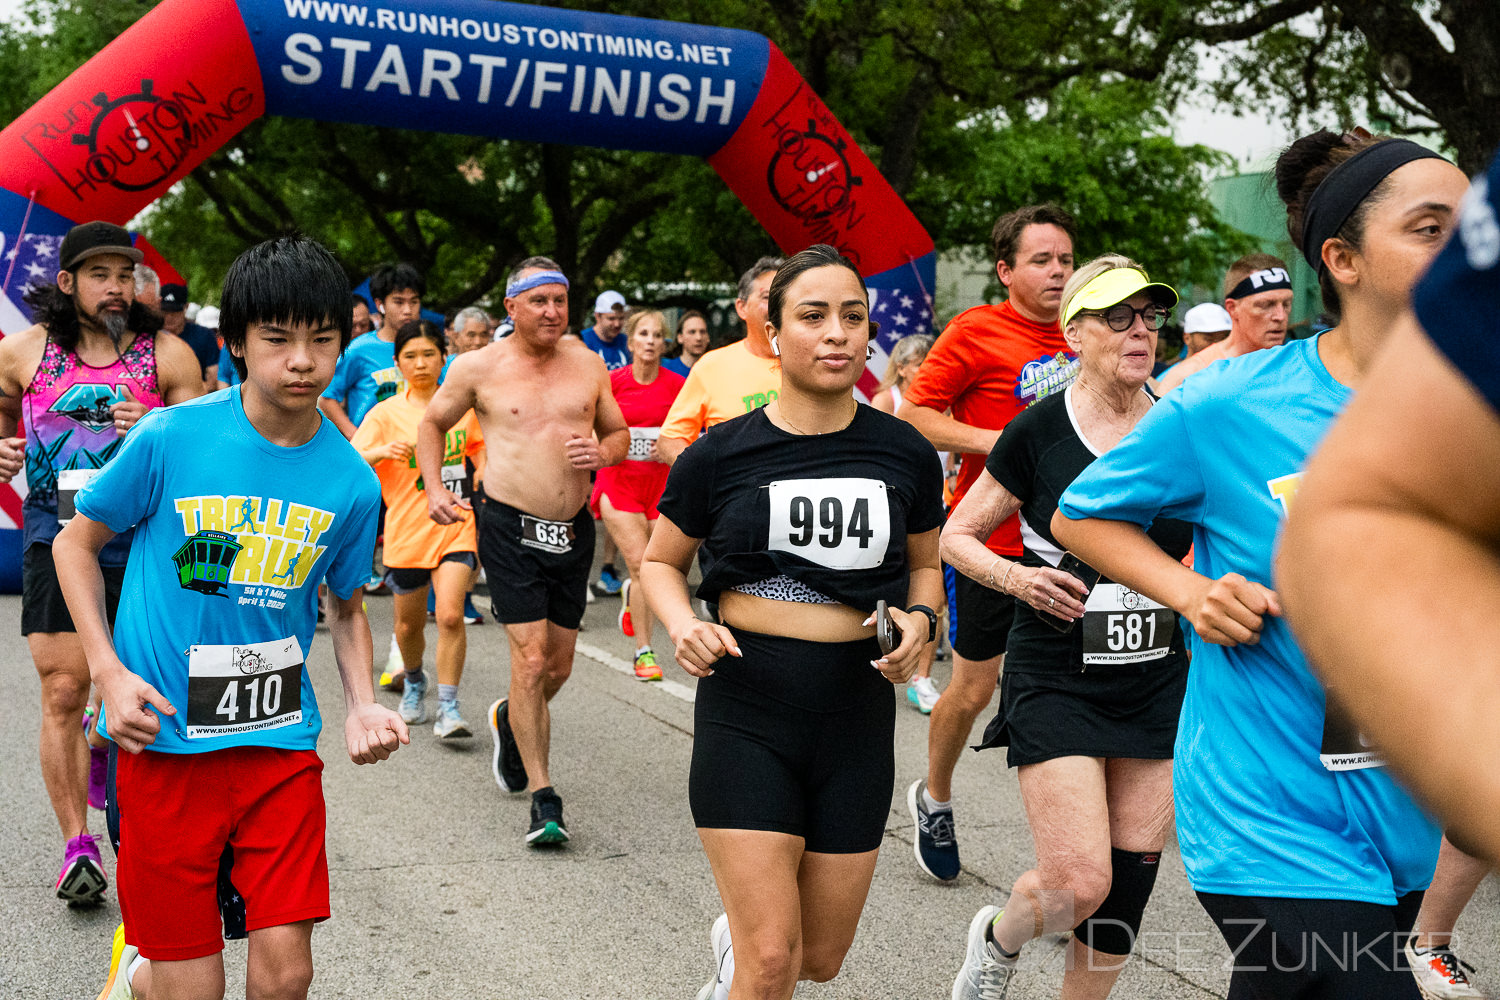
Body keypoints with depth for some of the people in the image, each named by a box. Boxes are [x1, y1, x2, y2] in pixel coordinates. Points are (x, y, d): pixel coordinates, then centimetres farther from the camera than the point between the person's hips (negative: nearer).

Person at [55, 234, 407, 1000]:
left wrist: (362, 707, -2)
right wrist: (109, 671, -8)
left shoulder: (351, 482, -1)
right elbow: (77, 543, 3)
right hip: (165, 741, -2)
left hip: (282, 741, 2)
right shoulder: (170, 437, -10)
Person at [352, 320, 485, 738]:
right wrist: (382, 451, -33)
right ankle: (413, 682, 44)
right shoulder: (386, 413, -3)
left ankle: (448, 708, -10)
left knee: (450, 615, -18)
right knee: (409, 625, 14)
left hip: (455, 528, 0)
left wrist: (482, 471, 5)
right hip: (407, 531, 0)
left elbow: (480, 445, 25)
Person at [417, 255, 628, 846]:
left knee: (559, 664, 12)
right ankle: (542, 796, -4)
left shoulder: (587, 364, 7)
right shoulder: (480, 367, -1)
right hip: (510, 528, -4)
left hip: (574, 530, 4)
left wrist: (603, 451, -6)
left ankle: (510, 720, 45)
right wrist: (435, 490, 1)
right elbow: (432, 424, 13)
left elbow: (620, 432, 17)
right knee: (530, 659, -11)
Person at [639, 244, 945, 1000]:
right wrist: (683, 625, -12)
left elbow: (925, 563, 16)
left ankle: (734, 938, 47)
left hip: (857, 716, 3)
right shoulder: (720, 456, -5)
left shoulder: (904, 454, 1)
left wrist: (918, 621, -5)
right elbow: (660, 561, 9)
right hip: (747, 713, -3)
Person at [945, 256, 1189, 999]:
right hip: (1056, 680, -3)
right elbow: (956, 536, 2)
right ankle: (998, 937, 22)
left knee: (1127, 889, 5)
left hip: (1159, 682, 4)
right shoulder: (1039, 431, -6)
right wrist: (1015, 577, -16)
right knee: (1078, 883, -11)